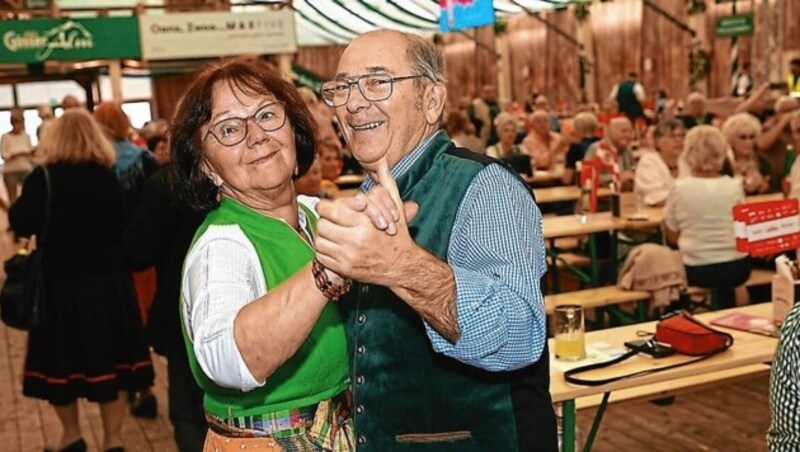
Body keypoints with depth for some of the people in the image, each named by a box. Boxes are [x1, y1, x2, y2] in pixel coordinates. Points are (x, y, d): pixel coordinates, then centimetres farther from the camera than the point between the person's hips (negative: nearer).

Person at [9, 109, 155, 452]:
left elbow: (22, 225, -14)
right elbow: (125, 223, 2)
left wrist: (17, 206, 5)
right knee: (107, 356, 10)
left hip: (62, 282, -2)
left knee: (61, 357, 15)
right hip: (108, 280, 2)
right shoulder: (109, 176, -1)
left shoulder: (44, 177, -9)